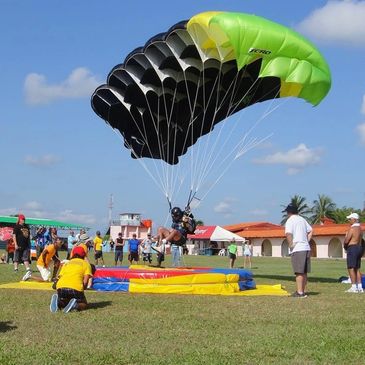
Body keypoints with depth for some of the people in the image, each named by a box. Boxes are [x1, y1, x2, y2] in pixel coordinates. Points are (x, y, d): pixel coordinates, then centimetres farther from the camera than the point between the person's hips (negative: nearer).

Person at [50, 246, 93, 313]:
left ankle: (57, 301, -5)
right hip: (76, 288, -4)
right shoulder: (85, 263, 17)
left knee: (63, 304, 30)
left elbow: (60, 277, 19)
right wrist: (82, 290, 19)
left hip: (61, 287, 4)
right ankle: (75, 305, -14)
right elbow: (85, 281, 4)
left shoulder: (66, 264, 29)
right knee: (84, 305, 20)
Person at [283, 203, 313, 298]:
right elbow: (310, 231, 22)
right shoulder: (302, 219, 17)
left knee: (299, 272, -7)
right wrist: (307, 241, 16)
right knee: (304, 272, 12)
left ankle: (299, 292, -7)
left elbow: (288, 233, -21)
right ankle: (303, 291, 18)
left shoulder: (290, 220, -7)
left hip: (297, 249, -8)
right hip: (306, 248, 8)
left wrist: (290, 245, -11)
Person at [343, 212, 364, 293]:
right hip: (359, 248, 9)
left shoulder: (352, 229, -15)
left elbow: (346, 241, -16)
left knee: (351, 268, -6)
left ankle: (354, 287, -8)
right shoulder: (360, 229, 14)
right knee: (357, 269, 12)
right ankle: (360, 287, 12)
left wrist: (345, 246, 5)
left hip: (352, 248, -9)